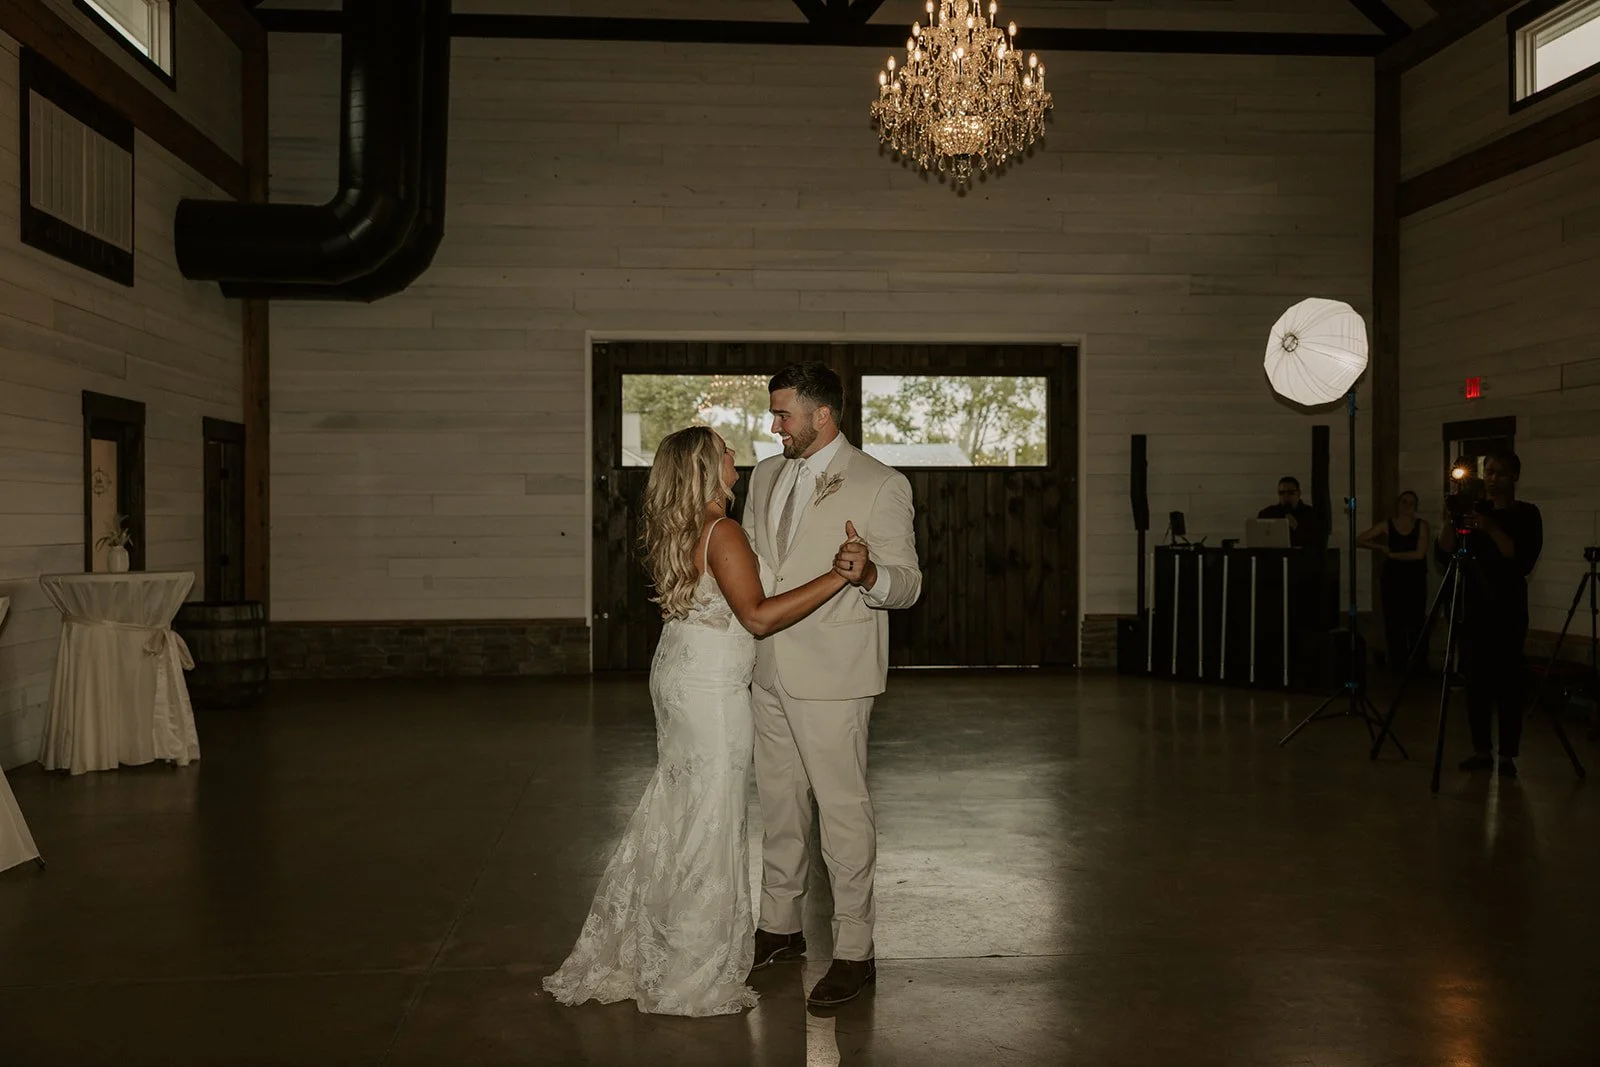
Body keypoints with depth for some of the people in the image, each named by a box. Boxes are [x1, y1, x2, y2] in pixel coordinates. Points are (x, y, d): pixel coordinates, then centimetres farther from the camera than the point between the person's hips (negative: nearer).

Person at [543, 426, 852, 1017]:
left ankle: (628, 952, 32)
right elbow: (757, 615, -27)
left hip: (676, 674, 9)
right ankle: (693, 980, 12)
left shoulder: (677, 531, 8)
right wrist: (839, 576, -29)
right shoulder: (722, 533, -19)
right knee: (708, 823, 0)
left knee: (674, 810, 20)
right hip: (711, 687, -9)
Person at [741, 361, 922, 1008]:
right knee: (778, 804, 18)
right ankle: (780, 927, 34)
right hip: (769, 670, 7)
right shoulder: (766, 476, 11)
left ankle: (855, 952, 13)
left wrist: (867, 574, -31)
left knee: (843, 811, 0)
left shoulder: (881, 485, -9)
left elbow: (908, 584, -11)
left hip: (832, 676, -7)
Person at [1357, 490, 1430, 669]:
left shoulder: (1421, 525, 0)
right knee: (1393, 623, 1)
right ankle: (1397, 665, 7)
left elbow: (1419, 554, -12)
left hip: (1415, 581, -2)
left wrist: (1391, 554, -11)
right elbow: (1359, 541, 3)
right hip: (1392, 580, 2)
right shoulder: (1387, 525, 4)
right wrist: (1379, 547, -10)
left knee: (1416, 624, -5)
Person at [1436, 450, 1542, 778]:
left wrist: (1491, 529, -21)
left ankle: (1508, 754, -2)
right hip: (1474, 606, 4)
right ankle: (1482, 750, 10)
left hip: (1507, 608, -4)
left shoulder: (1527, 514, -1)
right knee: (1476, 680, 3)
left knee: (1508, 680, -6)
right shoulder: (1474, 510, 9)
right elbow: (1444, 555, 2)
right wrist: (1449, 520, -14)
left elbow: (1524, 562, -15)